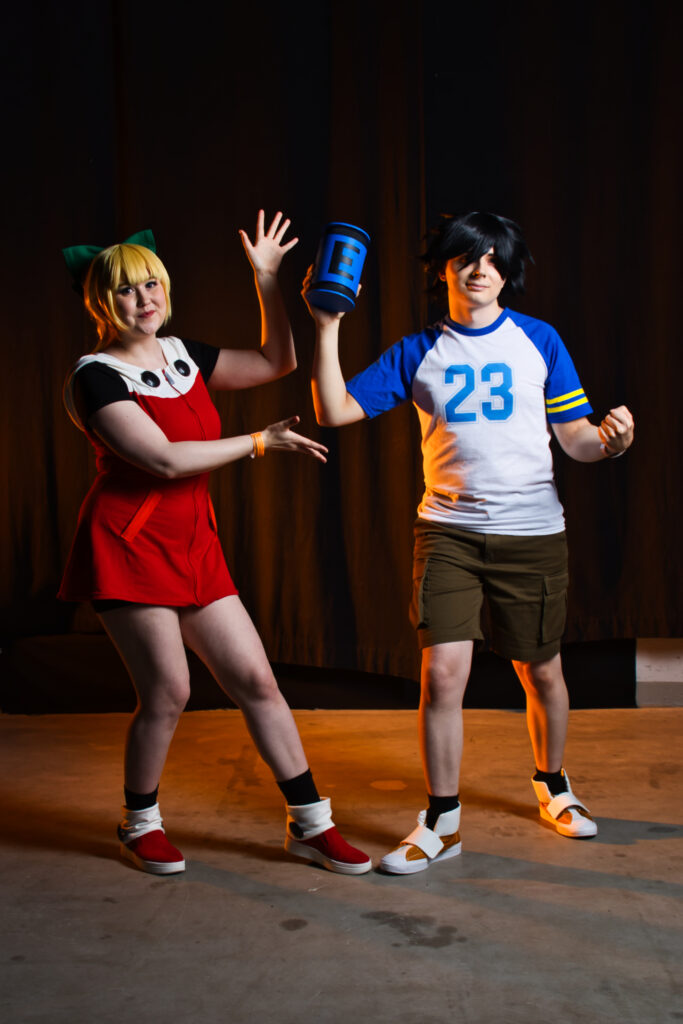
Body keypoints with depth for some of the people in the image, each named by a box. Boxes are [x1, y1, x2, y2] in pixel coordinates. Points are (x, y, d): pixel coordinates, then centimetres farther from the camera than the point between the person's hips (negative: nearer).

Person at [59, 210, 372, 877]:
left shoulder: (183, 357, 11)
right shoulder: (95, 376, -10)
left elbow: (276, 364, 17)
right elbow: (167, 459, -19)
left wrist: (267, 280, 10)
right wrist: (260, 441, -11)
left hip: (194, 547, 6)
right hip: (126, 547, -6)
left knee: (256, 680, 4)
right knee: (167, 693, -3)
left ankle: (310, 824, 13)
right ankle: (139, 825, 23)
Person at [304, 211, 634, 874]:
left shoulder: (539, 340, 5)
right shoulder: (417, 353, 5)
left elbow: (575, 438, 4)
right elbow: (336, 412, -2)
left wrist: (610, 441, -18)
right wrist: (326, 328, -8)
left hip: (533, 531, 1)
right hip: (448, 530, 0)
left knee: (541, 670, 12)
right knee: (442, 671, -10)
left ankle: (553, 787, 38)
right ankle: (441, 823, 6)